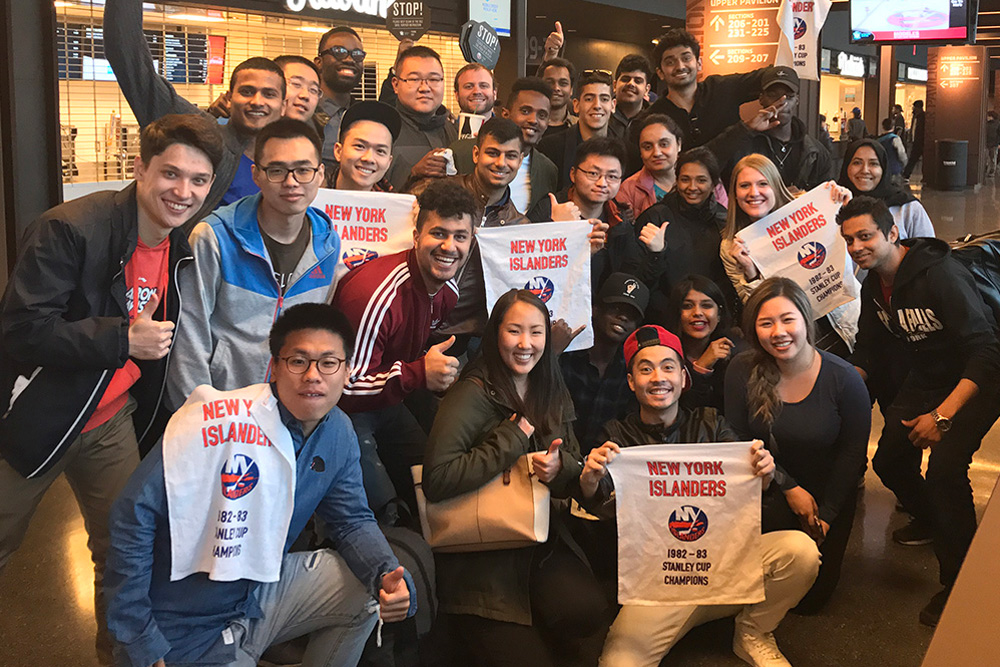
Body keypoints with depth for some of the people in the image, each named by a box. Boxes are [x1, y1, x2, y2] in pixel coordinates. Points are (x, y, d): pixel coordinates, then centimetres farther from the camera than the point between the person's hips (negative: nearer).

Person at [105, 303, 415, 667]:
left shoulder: (338, 433, -5)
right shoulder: (219, 420, -28)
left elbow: (352, 522, 5)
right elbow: (133, 517, -26)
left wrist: (388, 577, -17)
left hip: (261, 591, 6)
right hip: (184, 631, -6)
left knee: (375, 586, 1)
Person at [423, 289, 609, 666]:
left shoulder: (553, 396, 11)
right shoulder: (472, 395, -12)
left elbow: (574, 473, 10)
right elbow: (437, 480, -24)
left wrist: (558, 466, -15)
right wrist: (514, 436, -18)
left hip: (542, 543, 5)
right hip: (479, 556, -5)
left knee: (587, 611, -22)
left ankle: (538, 635, 8)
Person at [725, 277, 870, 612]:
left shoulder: (843, 379, -18)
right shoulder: (743, 371, -16)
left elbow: (853, 452, -8)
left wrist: (826, 515, -8)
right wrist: (789, 488, -11)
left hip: (829, 494, 0)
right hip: (769, 488, 0)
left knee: (810, 598, 1)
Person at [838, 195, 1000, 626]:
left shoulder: (941, 275, -26)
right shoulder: (874, 285, 0)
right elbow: (869, 349, 12)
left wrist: (942, 415, -31)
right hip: (924, 379, 8)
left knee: (944, 466, -27)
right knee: (889, 459, 3)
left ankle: (958, 583, -13)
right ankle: (929, 519, 35)